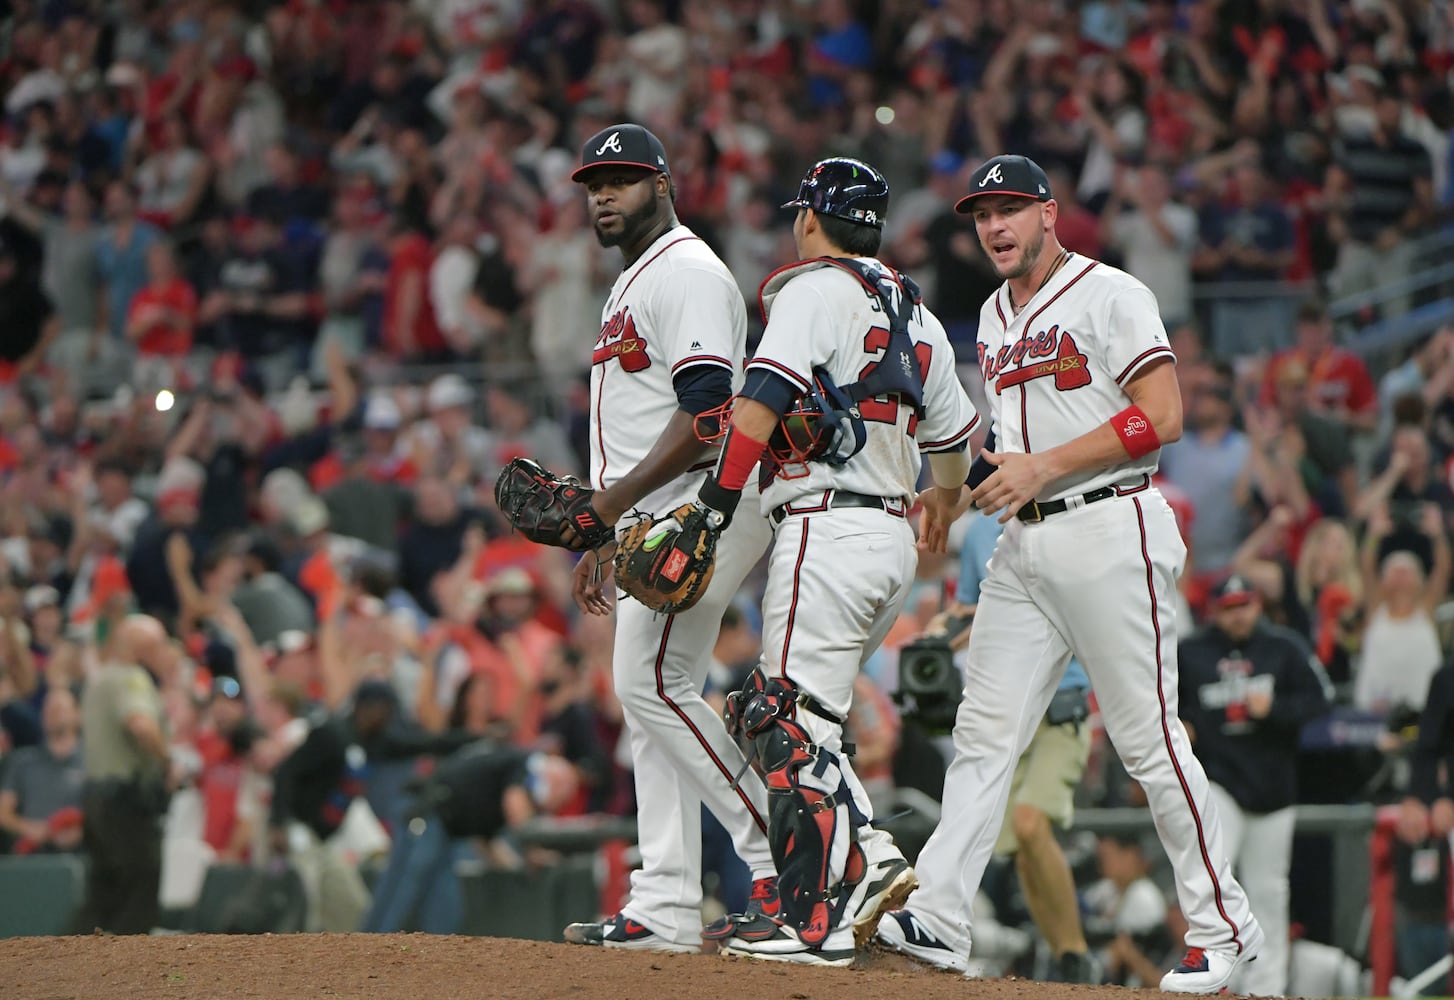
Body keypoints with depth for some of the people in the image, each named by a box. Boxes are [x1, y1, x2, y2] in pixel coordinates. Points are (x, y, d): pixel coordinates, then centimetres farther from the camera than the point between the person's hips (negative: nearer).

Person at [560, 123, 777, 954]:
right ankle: (665, 908, 6)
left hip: (697, 511, -11)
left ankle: (785, 855, -15)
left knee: (656, 682, -17)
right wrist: (603, 538, 23)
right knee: (651, 693, 7)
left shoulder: (689, 271, -10)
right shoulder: (631, 286, 23)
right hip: (649, 526, 11)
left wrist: (618, 496, -23)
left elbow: (707, 411, -20)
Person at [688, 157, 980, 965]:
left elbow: (764, 396, -17)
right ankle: (870, 860, 1)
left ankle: (816, 922, -12)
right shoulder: (918, 316, 19)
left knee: (796, 723, -8)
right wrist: (949, 500, 51)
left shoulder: (814, 289, -4)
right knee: (772, 710, 14)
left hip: (829, 529, -8)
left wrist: (715, 503, -22)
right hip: (895, 540, 8)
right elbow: (954, 441, 29)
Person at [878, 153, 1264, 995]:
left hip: (1109, 532, -8)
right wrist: (957, 493, 12)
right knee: (984, 732, -1)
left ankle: (1223, 925, 3)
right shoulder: (995, 317, 17)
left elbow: (1162, 419, -16)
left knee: (1148, 738, -5)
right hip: (1024, 544, 8)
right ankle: (939, 917, -5)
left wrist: (1043, 467, -19)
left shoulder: (1112, 296, -8)